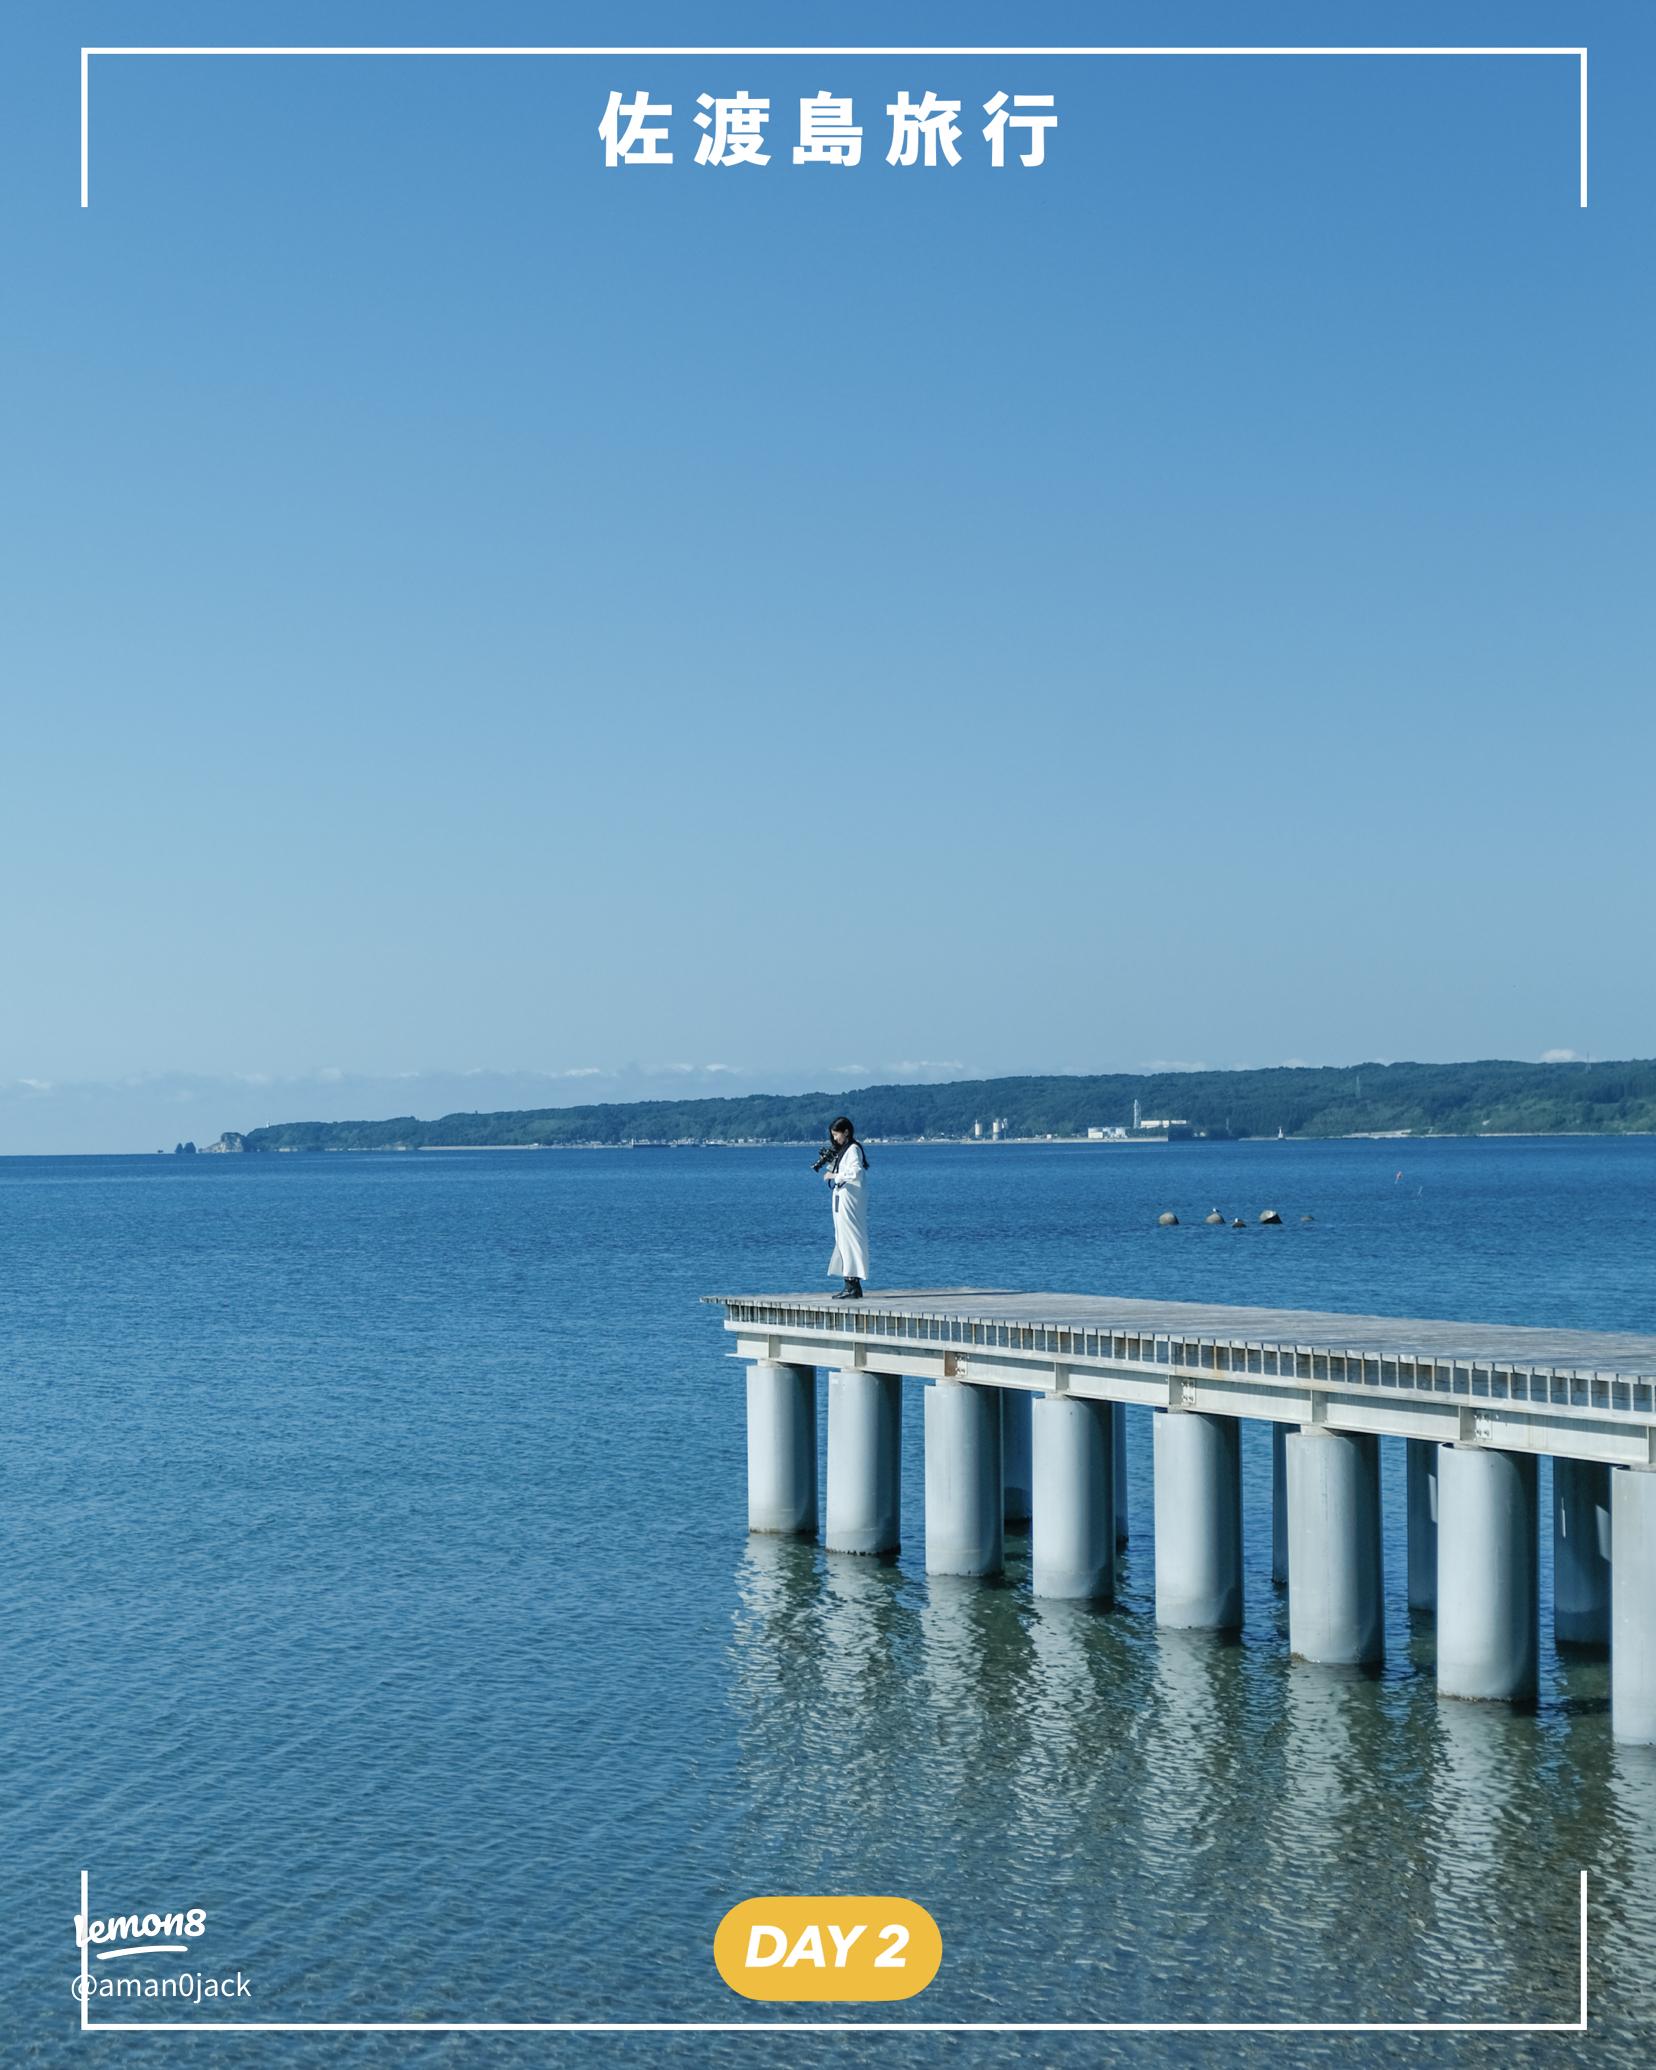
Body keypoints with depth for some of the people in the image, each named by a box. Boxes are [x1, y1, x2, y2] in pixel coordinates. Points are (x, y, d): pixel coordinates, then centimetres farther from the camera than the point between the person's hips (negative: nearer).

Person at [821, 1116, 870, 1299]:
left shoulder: (853, 1149, -12)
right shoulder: (843, 1150, 18)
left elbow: (855, 1173, -22)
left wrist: (834, 1176, -16)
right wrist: (830, 1163, 7)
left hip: (850, 1199, -10)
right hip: (842, 1199, 10)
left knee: (850, 1238, -10)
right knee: (843, 1240, 10)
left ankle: (854, 1287, -11)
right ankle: (850, 1286, 12)